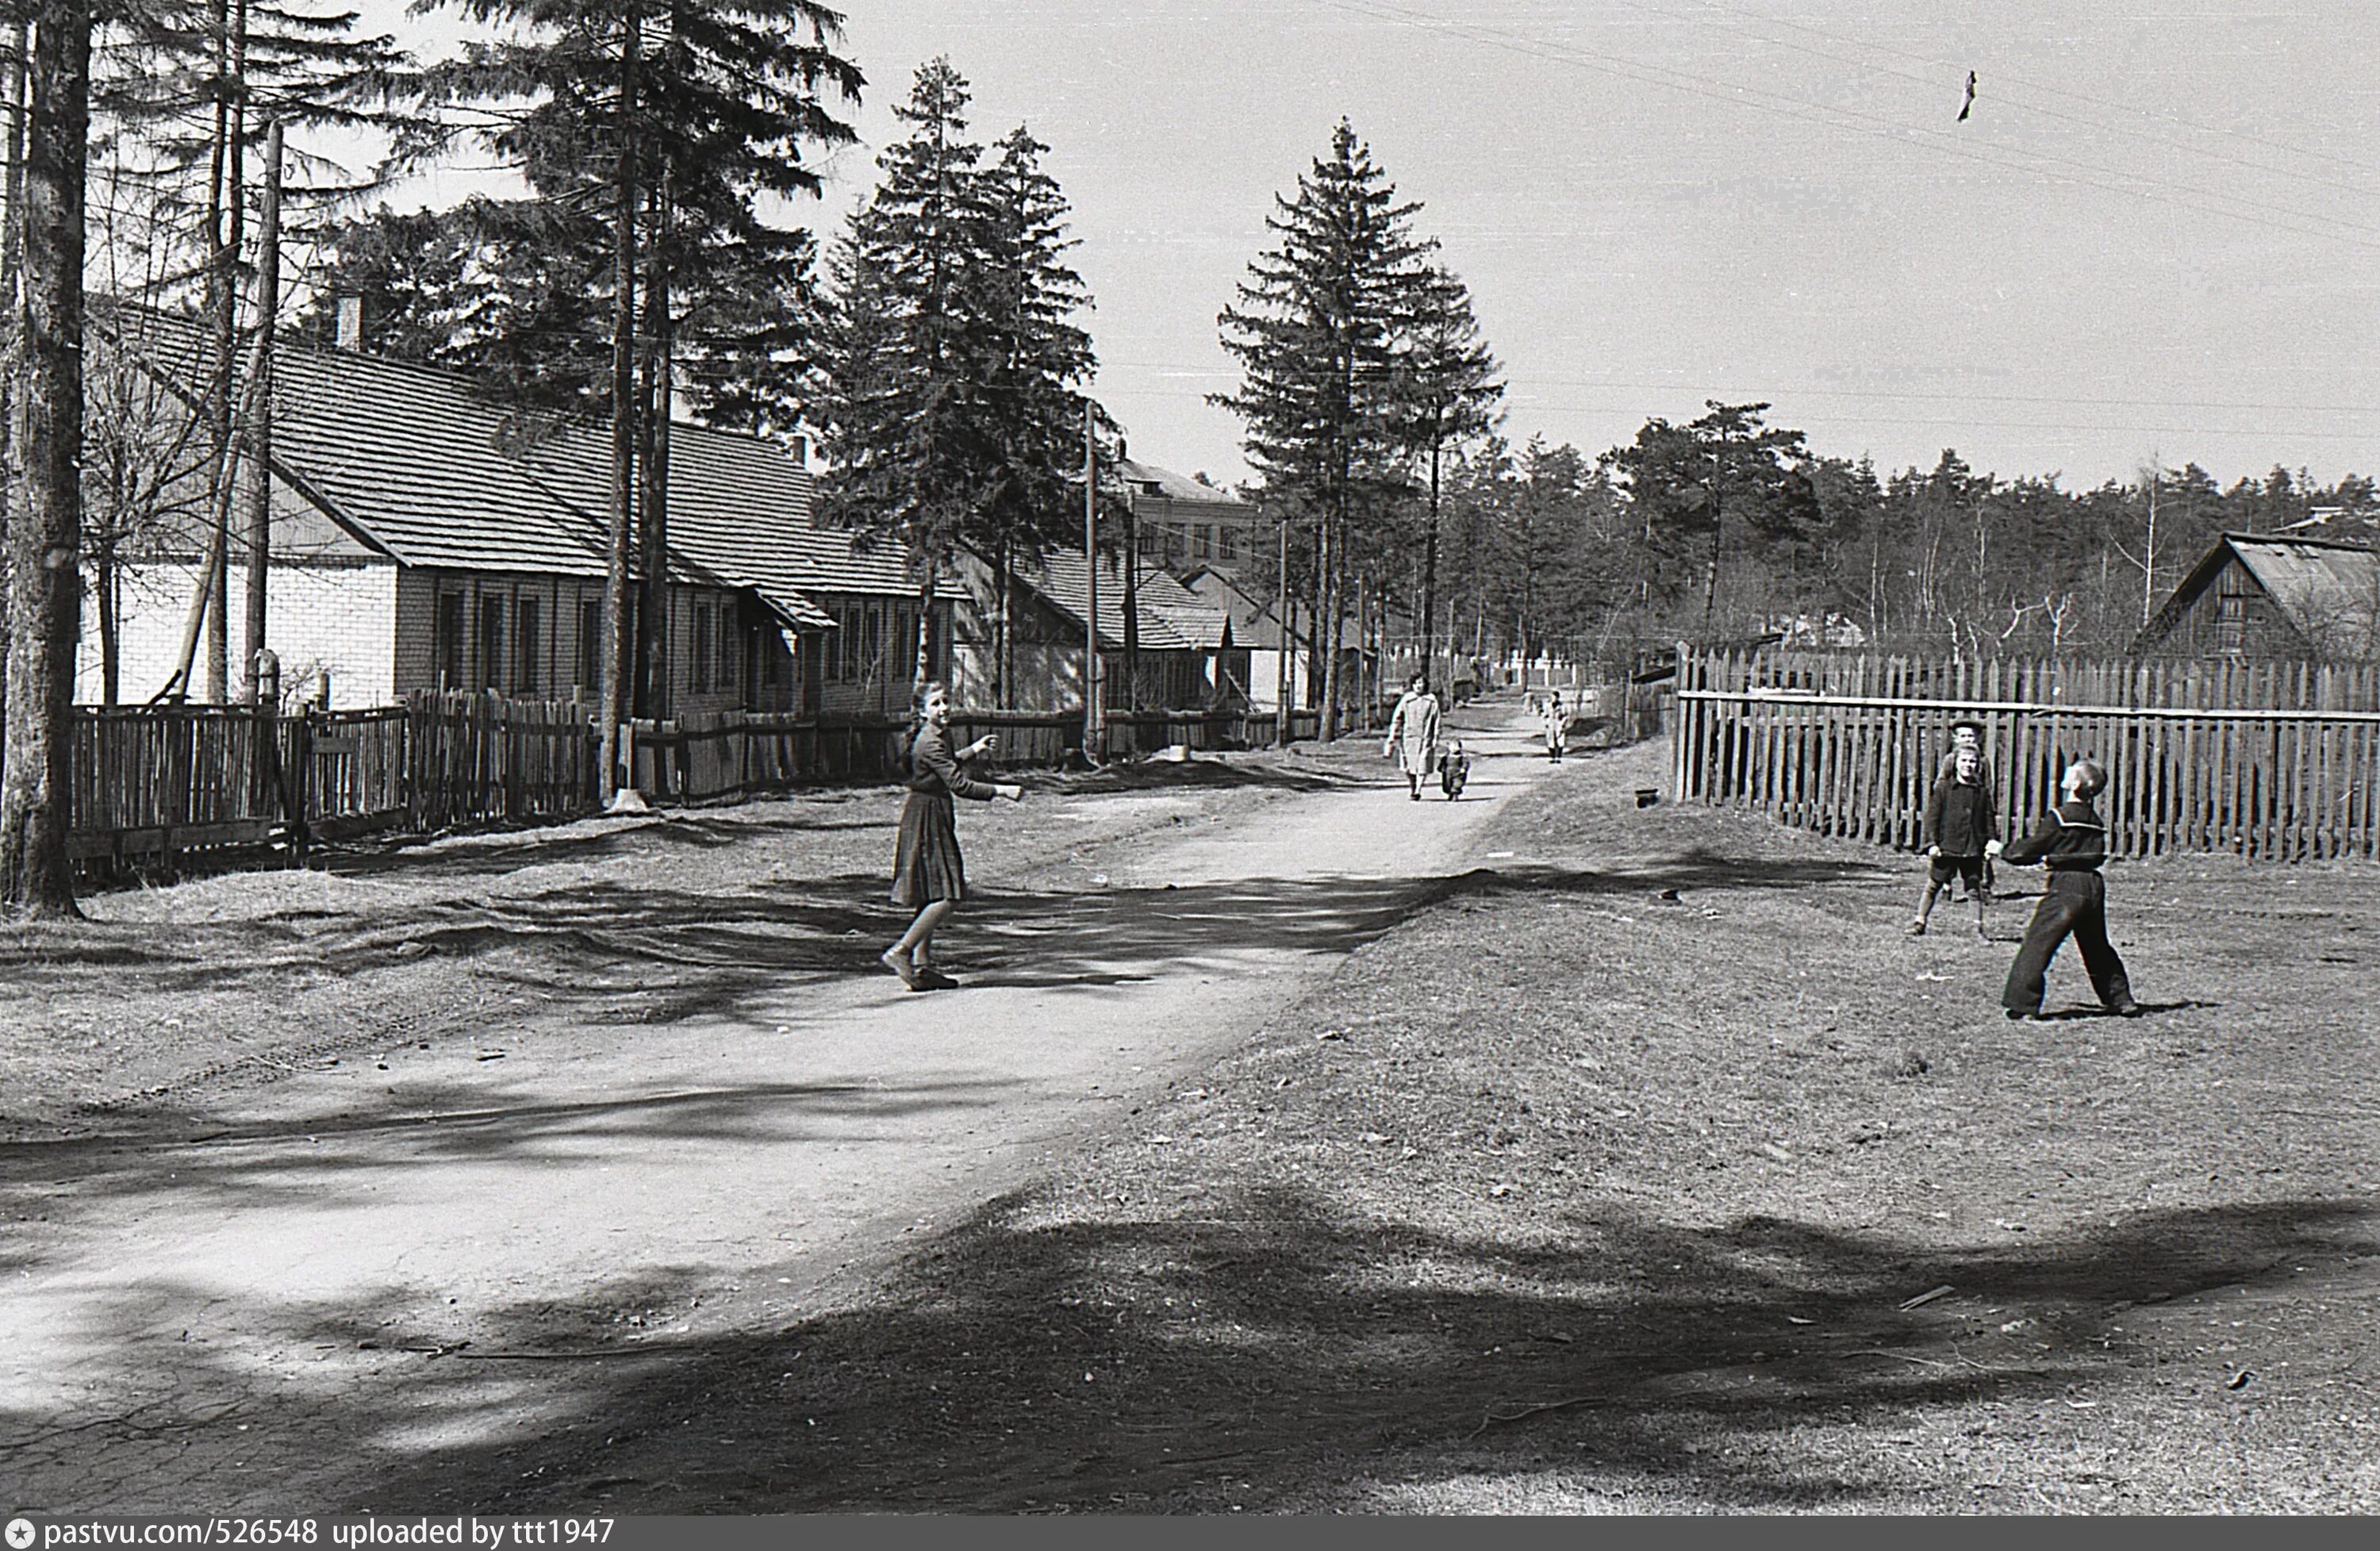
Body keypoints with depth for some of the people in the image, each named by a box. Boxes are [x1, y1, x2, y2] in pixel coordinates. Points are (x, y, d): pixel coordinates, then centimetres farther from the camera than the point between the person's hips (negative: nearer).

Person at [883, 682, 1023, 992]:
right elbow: (959, 785, -26)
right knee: (949, 895, -12)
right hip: (927, 819, -10)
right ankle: (900, 952, -10)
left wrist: (972, 751, 35)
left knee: (932, 895, 12)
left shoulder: (940, 736, 11)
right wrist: (1001, 790, -25)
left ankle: (922, 966, 16)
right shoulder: (929, 743, -20)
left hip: (934, 818, 10)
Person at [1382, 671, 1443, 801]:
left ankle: (1418, 790, -2)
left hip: (1425, 737, -1)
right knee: (1409, 766, 3)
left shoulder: (1431, 701, 3)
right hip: (1409, 735, 1)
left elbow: (1436, 721, 6)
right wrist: (1392, 736, 4)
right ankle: (1411, 787, 26)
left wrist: (1436, 738, 2)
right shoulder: (1406, 700, 5)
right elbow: (1396, 719, 8)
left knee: (1422, 765, -8)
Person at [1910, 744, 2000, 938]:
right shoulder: (1943, 788, -1)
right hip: (1946, 848, -2)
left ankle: (1979, 926, 20)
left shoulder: (1982, 792, 6)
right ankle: (1920, 921, 17)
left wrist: (1992, 842, 2)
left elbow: (1989, 819, 11)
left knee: (1975, 888, 8)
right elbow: (1932, 817, -2)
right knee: (1933, 886, 6)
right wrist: (1932, 843, -8)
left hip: (1972, 849, 2)